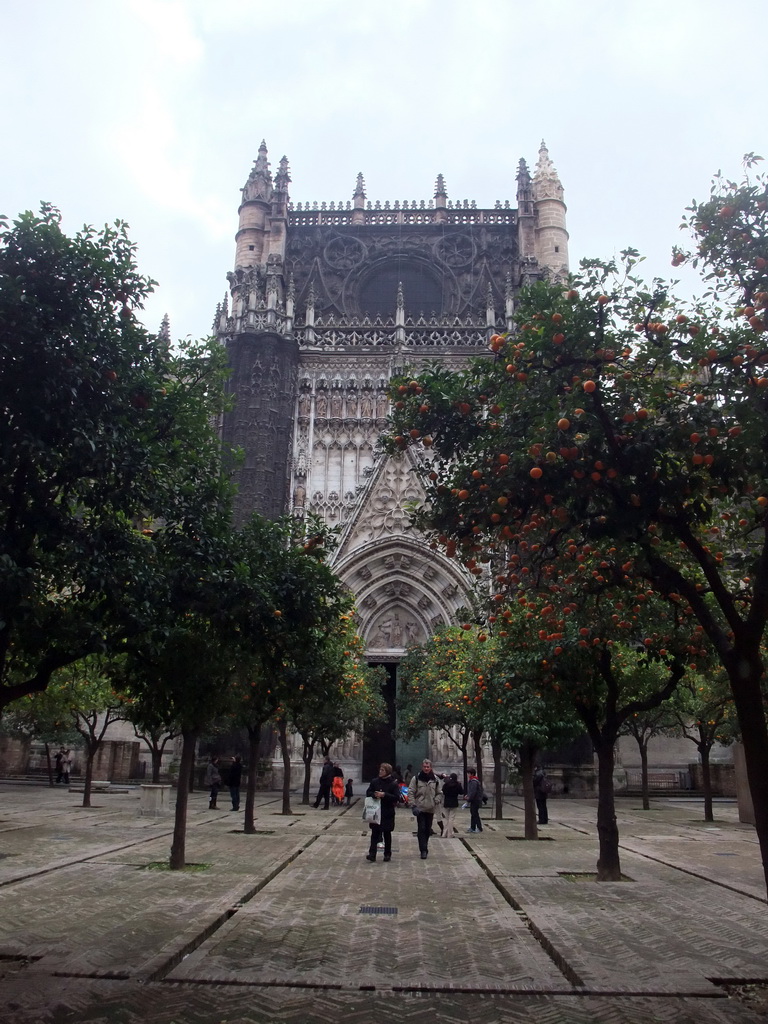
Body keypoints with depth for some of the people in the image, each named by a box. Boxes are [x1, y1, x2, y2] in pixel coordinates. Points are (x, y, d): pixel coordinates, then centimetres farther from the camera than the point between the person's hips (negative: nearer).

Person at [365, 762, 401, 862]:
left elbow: (397, 797, -11)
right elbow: (368, 792, 6)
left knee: (387, 833, 10)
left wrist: (384, 795, -20)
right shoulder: (375, 781, 3)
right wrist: (374, 795, -15)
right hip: (375, 811, 2)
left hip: (387, 813, -2)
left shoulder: (393, 783, -5)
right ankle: (372, 854, -5)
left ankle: (387, 854, 21)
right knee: (374, 833, -3)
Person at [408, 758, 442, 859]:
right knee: (421, 829, -8)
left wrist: (436, 802, -4)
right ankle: (423, 850, -5)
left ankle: (424, 848, 28)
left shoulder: (435, 779, 4)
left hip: (431, 809, 3)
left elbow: (438, 793, 14)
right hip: (420, 808, -3)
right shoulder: (416, 778, -4)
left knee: (428, 830, 11)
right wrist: (413, 806, -12)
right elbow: (411, 793, -4)